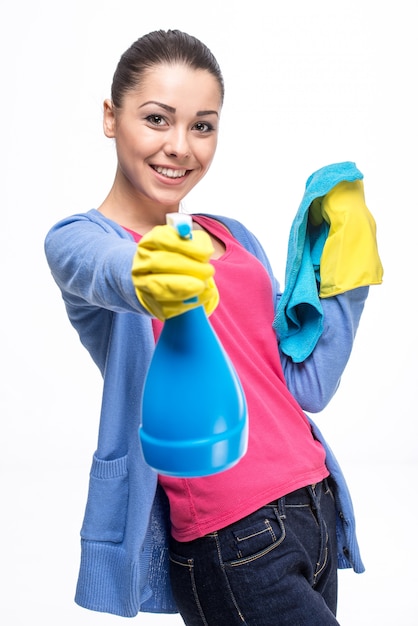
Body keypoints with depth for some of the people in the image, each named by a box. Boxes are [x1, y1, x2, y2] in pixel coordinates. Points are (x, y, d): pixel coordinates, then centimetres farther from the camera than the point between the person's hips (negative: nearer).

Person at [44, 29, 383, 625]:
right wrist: (149, 283, -51)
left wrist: (345, 262, 4)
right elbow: (106, 270, -31)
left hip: (316, 510, 6)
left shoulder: (234, 236, 12)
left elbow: (306, 388, 7)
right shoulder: (78, 238, -4)